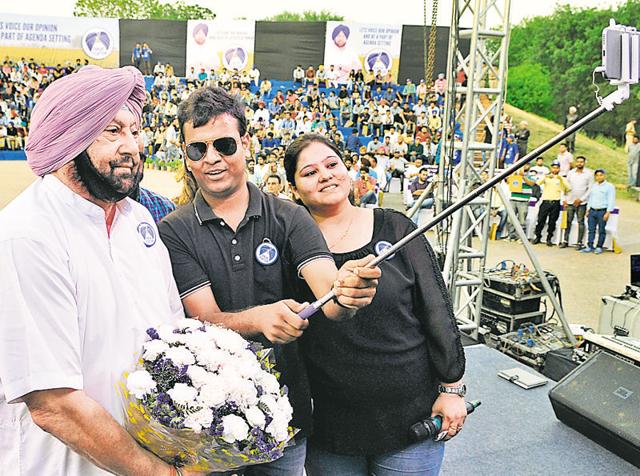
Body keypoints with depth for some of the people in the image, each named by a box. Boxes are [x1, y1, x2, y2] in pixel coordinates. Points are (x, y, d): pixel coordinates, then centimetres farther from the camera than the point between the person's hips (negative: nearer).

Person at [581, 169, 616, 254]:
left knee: (601, 230, 1)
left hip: (602, 211, -5)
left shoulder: (609, 186, -2)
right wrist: (588, 210, 15)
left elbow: (611, 200, -6)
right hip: (592, 211, 5)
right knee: (591, 230, 4)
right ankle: (590, 247, 7)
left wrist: (608, 212, -13)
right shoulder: (593, 186, 16)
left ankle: (599, 247, 8)